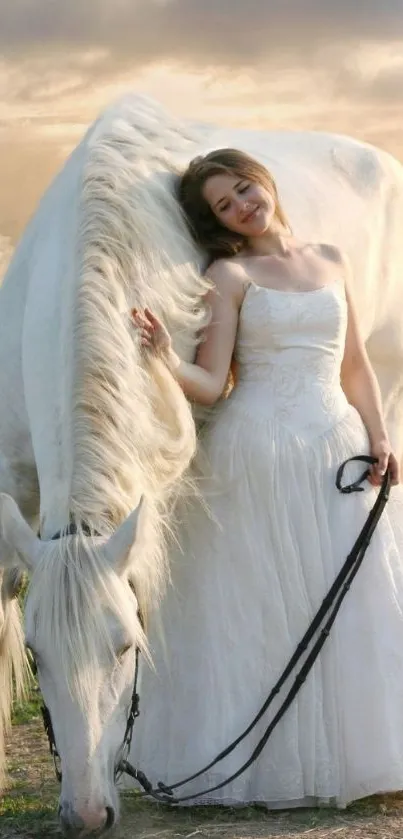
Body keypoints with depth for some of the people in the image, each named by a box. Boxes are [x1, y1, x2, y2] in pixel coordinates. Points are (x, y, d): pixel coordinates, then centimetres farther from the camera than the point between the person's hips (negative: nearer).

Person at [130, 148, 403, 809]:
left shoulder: (331, 262, 13)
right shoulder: (229, 275, 0)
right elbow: (211, 384, -7)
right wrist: (167, 361, -27)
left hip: (338, 446, 4)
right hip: (257, 452, -4)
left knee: (345, 603, 5)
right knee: (263, 603, 0)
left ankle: (341, 752, 16)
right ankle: (268, 762, 8)